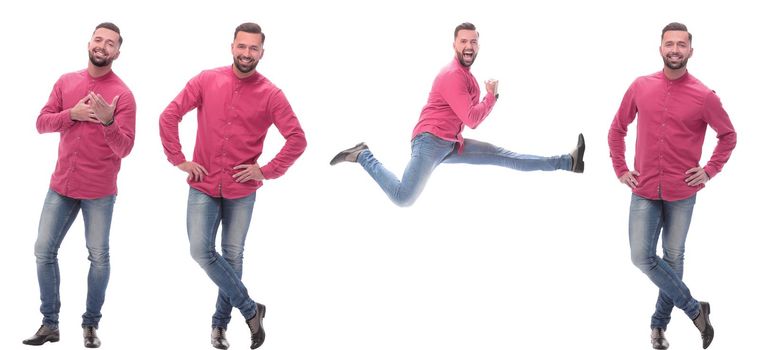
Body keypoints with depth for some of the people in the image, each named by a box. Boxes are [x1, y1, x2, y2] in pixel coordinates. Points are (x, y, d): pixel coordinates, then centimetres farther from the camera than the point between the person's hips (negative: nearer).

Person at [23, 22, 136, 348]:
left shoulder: (122, 94, -9)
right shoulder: (66, 82, 6)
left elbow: (124, 148, -15)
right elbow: (42, 123, 2)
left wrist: (108, 121, -33)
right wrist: (73, 114, -14)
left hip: (99, 191, -4)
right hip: (61, 185, 4)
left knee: (99, 257, 3)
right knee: (44, 252, 4)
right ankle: (50, 324, 15)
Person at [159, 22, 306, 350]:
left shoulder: (271, 94, -7)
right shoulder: (206, 81, -4)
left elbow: (297, 140, -7)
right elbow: (169, 116, 0)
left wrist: (267, 171, -11)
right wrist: (178, 159, -5)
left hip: (241, 191, -1)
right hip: (203, 186, 1)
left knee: (232, 256, 8)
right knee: (201, 251, -7)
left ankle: (220, 323, 25)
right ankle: (250, 309, 7)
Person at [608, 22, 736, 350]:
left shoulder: (704, 96, -8)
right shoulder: (640, 87, -1)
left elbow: (728, 135, 7)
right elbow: (617, 128, 12)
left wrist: (710, 171, -1)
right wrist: (620, 169, 7)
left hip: (682, 193, -1)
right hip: (644, 191, 2)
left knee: (673, 257, 10)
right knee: (642, 257, -5)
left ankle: (659, 323, 28)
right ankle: (694, 309, 11)